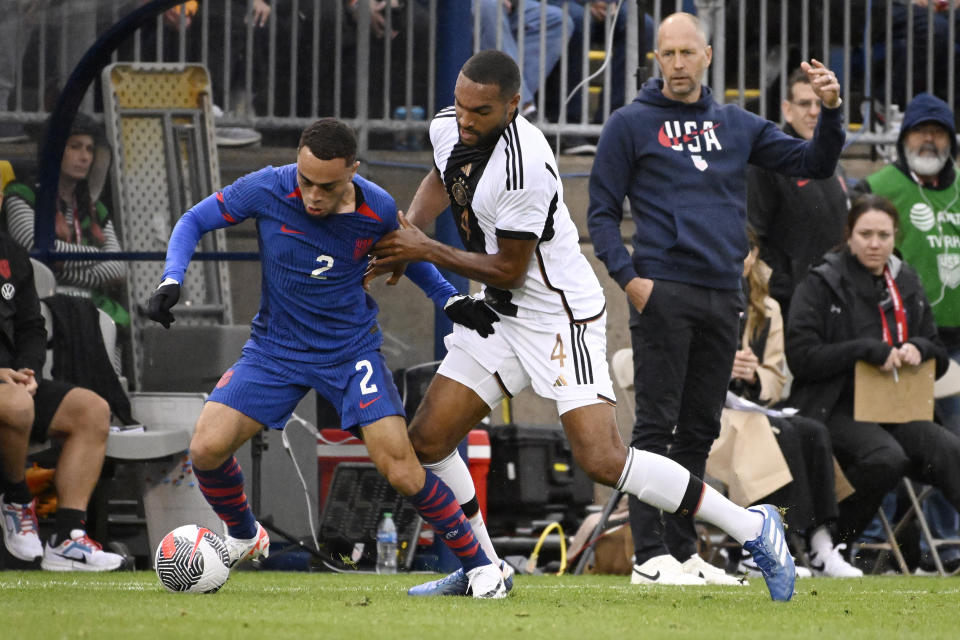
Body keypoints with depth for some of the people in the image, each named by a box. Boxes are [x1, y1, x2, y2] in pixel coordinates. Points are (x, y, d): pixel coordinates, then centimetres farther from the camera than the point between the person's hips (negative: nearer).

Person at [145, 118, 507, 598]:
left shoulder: (377, 209, -15)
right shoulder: (266, 190, -18)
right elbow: (194, 221, -5)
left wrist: (449, 298, 0)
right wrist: (171, 281, -19)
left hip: (352, 349, -1)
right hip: (274, 347, 1)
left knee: (401, 471, -16)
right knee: (207, 449, -15)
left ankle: (477, 563, 4)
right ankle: (243, 537, 17)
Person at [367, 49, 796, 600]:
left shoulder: (523, 166, -29)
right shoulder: (449, 127, -3)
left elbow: (509, 269, -21)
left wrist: (428, 251, -15)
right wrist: (406, 234, 5)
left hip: (561, 317, -9)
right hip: (501, 314, 9)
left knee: (602, 460, -18)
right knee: (429, 440, 5)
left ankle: (751, 528, -7)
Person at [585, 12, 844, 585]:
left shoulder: (737, 125, 16)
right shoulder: (632, 125, 3)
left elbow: (814, 163, 13)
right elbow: (603, 212, 2)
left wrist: (830, 110, -5)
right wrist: (627, 278, -12)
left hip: (723, 296, 5)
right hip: (663, 294, -5)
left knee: (700, 430, 8)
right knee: (657, 426, -8)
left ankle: (684, 550, 13)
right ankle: (650, 551, -9)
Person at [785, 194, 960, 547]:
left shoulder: (907, 285, 17)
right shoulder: (821, 284, 1)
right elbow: (801, 356, -10)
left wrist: (920, 349, -3)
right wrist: (868, 350, -18)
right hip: (837, 408, -5)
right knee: (887, 456, -34)